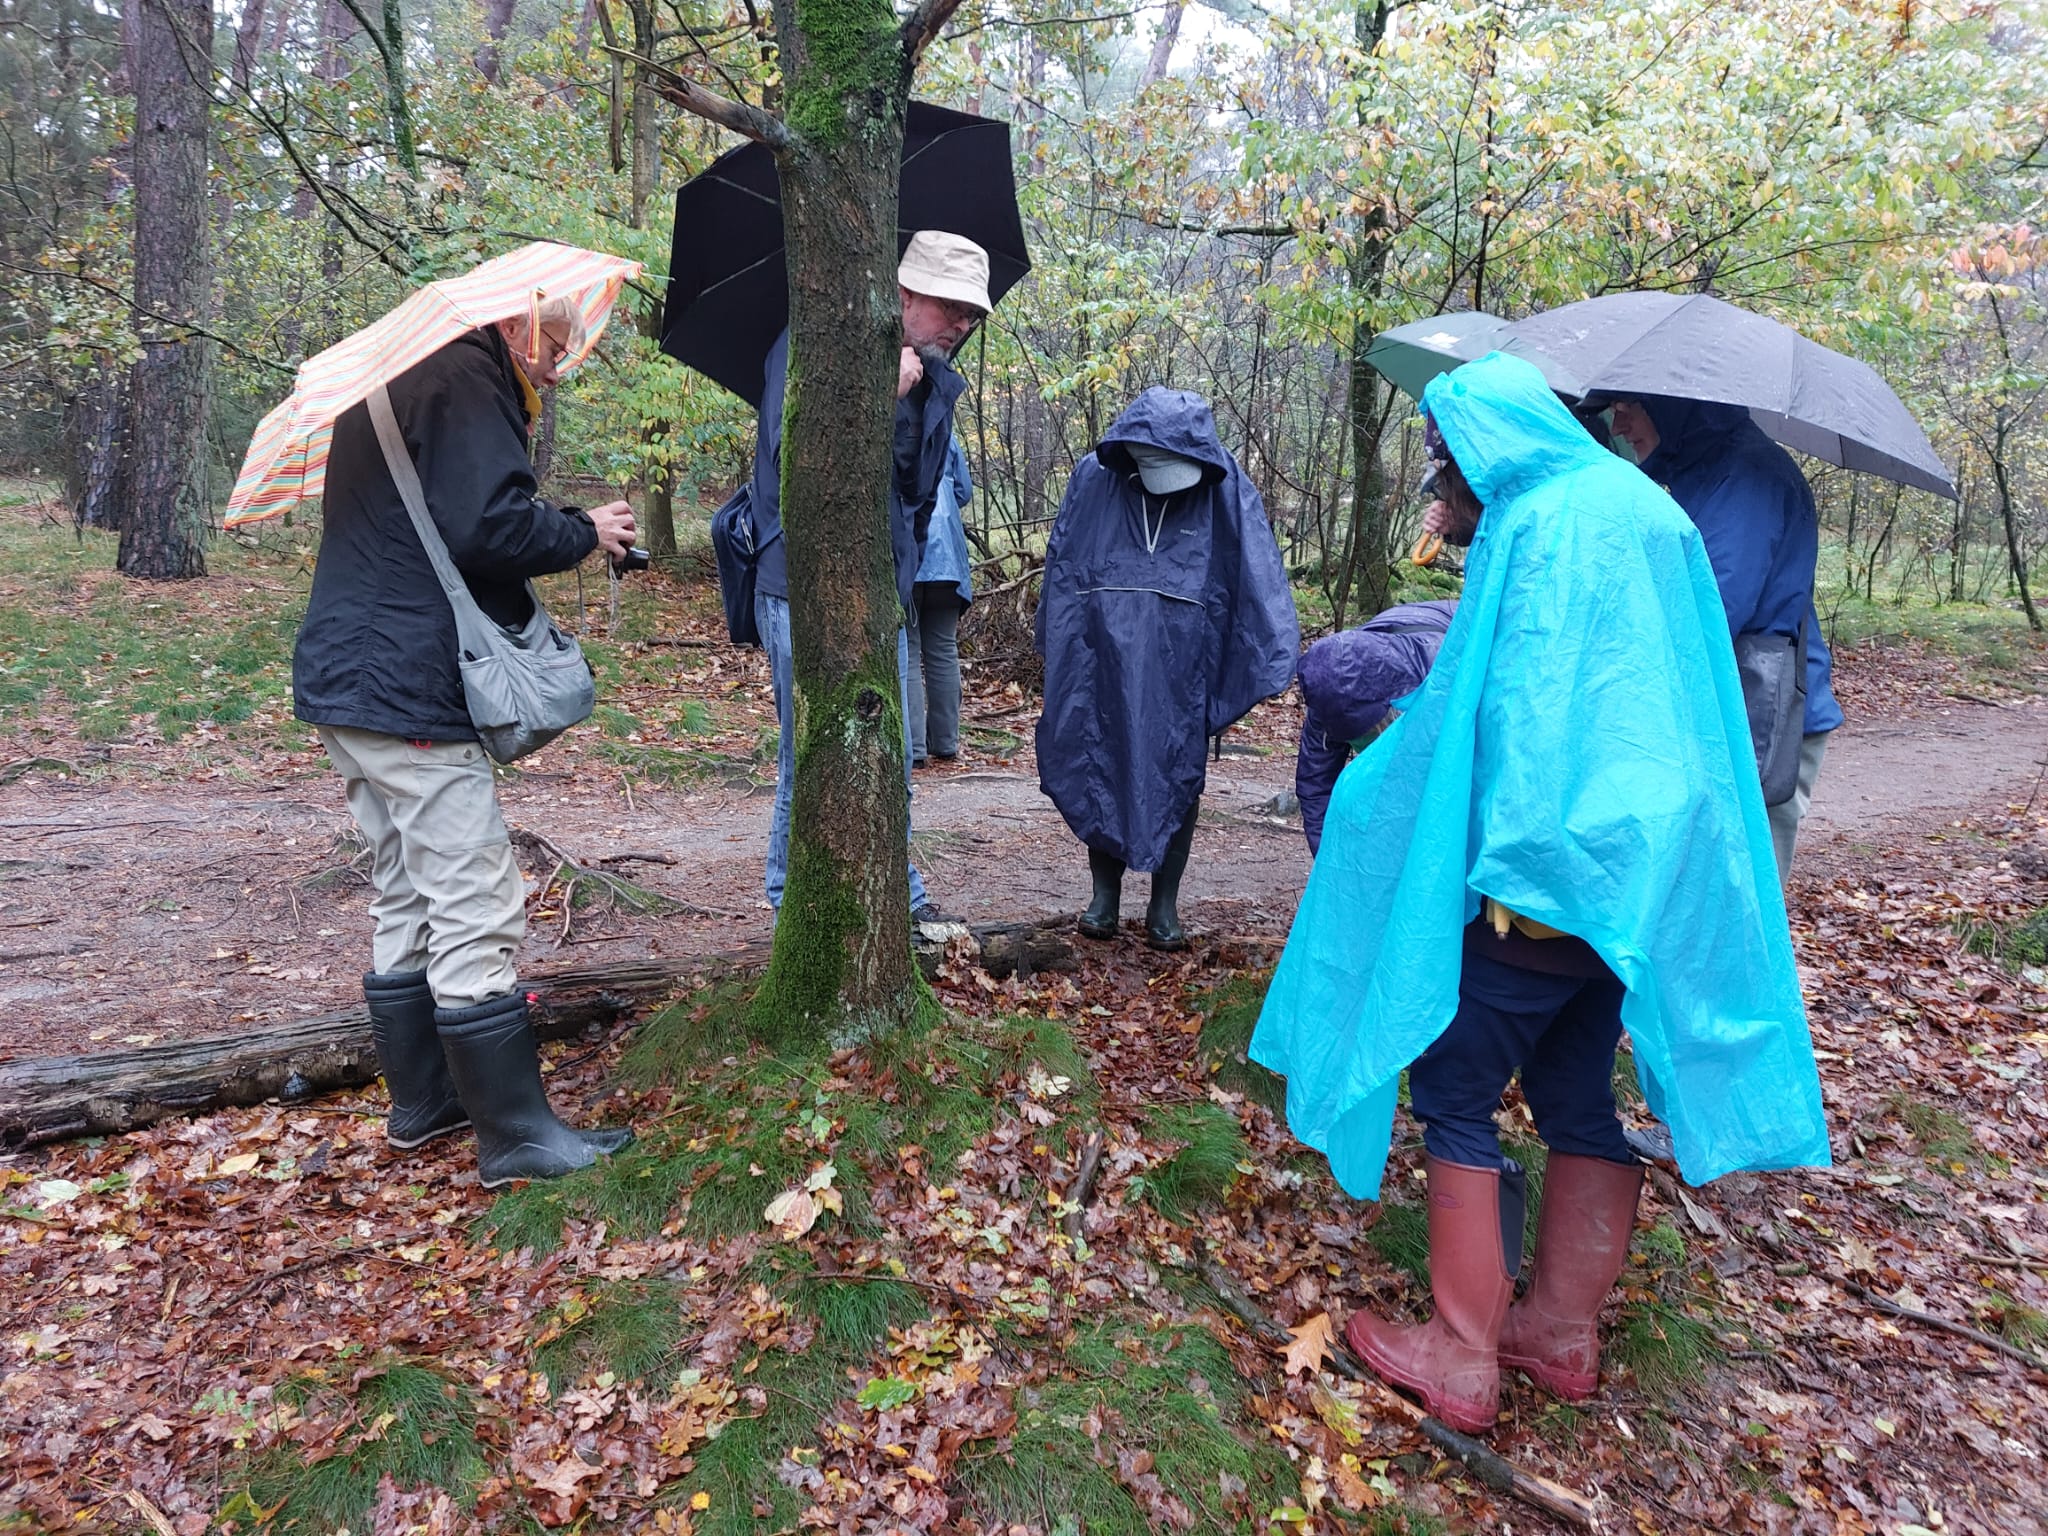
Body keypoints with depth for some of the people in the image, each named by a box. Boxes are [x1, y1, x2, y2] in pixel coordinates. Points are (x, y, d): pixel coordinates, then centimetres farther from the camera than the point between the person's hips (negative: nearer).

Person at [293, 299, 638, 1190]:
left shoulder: (390, 382, 22)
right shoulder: (465, 384, -11)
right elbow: (488, 526, -24)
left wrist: (565, 530, 13)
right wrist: (585, 531, -7)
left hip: (345, 682, 11)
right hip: (410, 697, -11)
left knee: (405, 903, 17)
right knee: (477, 914, -7)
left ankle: (421, 1101, 27)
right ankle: (515, 1134, 0)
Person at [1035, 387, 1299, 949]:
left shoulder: (1224, 490, -4)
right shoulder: (1096, 479, 1)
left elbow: (1258, 576, -8)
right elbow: (1061, 565, 9)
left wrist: (1275, 656, -16)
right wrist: (1058, 646, 10)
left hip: (1182, 665, -1)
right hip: (1104, 656, 2)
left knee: (1177, 779, 4)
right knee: (1100, 770, 7)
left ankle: (1164, 906, 17)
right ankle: (1104, 893, 22)